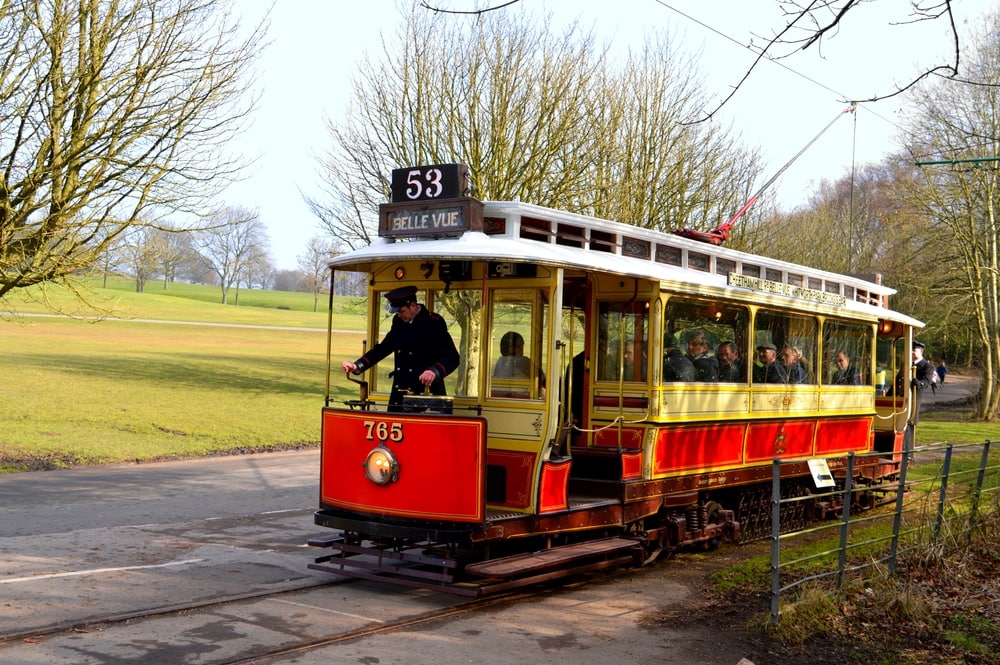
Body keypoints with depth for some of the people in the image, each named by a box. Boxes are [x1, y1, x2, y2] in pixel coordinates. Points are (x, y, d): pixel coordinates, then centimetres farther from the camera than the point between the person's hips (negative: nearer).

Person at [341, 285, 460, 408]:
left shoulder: (434, 323, -9)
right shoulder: (399, 321, 9)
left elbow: (452, 357, -15)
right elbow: (383, 348, 18)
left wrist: (434, 372, -35)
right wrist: (357, 366, 6)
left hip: (427, 394, -6)